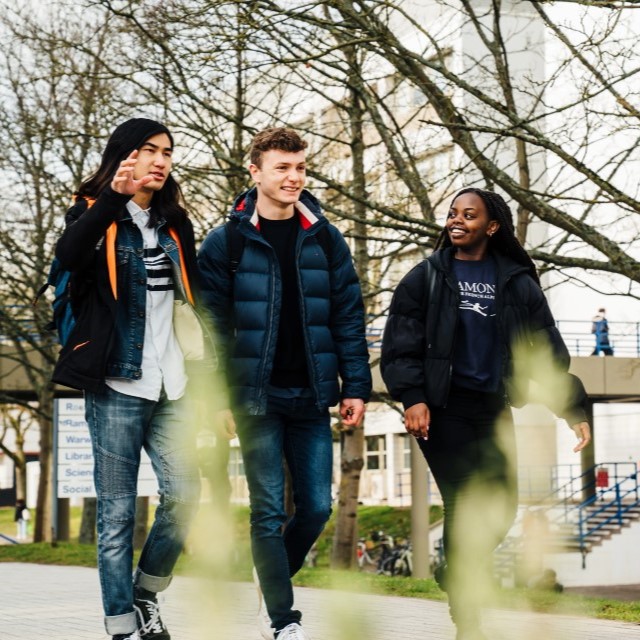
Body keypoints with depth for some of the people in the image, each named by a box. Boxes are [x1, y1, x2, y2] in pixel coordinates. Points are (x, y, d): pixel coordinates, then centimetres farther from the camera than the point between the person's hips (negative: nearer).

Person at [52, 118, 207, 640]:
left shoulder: (173, 223, 16)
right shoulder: (94, 213, 1)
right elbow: (68, 256, -21)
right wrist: (113, 197, -33)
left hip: (171, 386, 5)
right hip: (116, 384, -4)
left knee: (184, 493, -5)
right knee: (117, 509, -2)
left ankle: (147, 593, 16)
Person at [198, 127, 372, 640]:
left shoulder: (325, 239, 7)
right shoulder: (226, 243, -2)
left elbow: (349, 317, 7)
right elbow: (212, 325, -3)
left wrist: (356, 386, 1)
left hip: (311, 397, 3)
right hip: (257, 395, -3)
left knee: (317, 506, 5)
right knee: (269, 510, -2)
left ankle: (273, 580, 31)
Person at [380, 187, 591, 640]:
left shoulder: (516, 282, 6)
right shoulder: (426, 277, 1)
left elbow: (548, 349, 5)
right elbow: (401, 344, -4)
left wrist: (572, 407, -2)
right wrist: (412, 397, -17)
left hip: (494, 408, 3)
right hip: (443, 407, -3)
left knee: (502, 505, 2)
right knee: (466, 505, -7)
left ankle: (458, 573, 31)